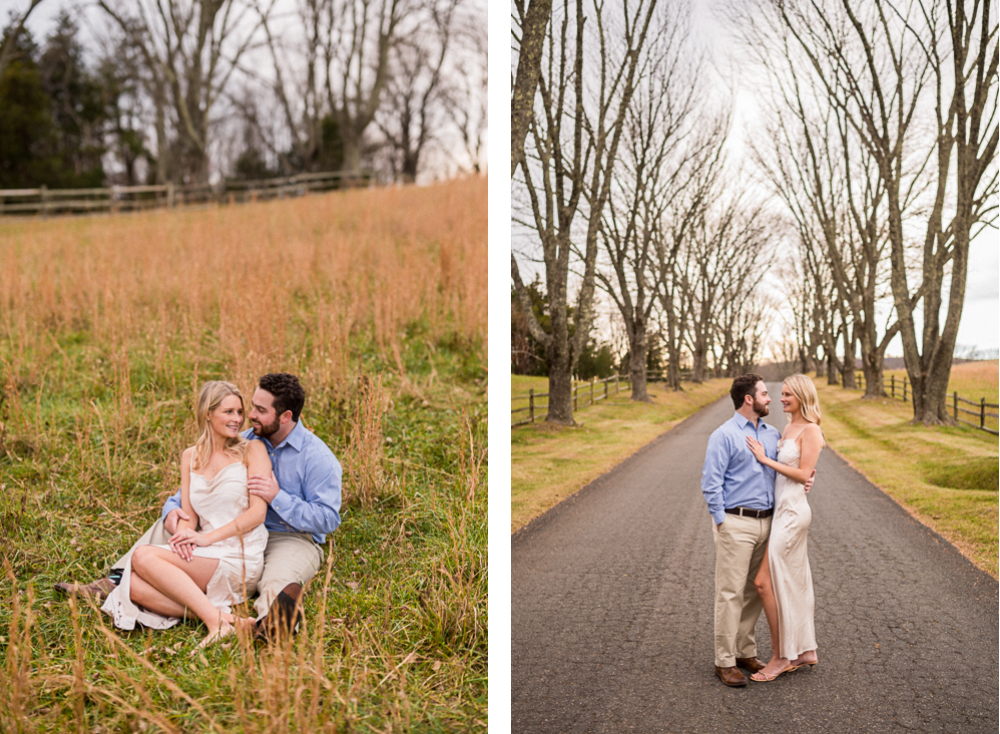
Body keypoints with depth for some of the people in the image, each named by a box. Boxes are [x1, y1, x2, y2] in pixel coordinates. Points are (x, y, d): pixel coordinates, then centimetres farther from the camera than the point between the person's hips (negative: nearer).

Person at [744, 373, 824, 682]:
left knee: (764, 582, -8)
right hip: (783, 511, 9)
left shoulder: (810, 430, -11)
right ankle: (806, 651, 23)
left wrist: (765, 459, -16)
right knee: (794, 583, 13)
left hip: (793, 513, -9)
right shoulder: (788, 428, 14)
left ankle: (781, 656, 1)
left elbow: (803, 474, -17)